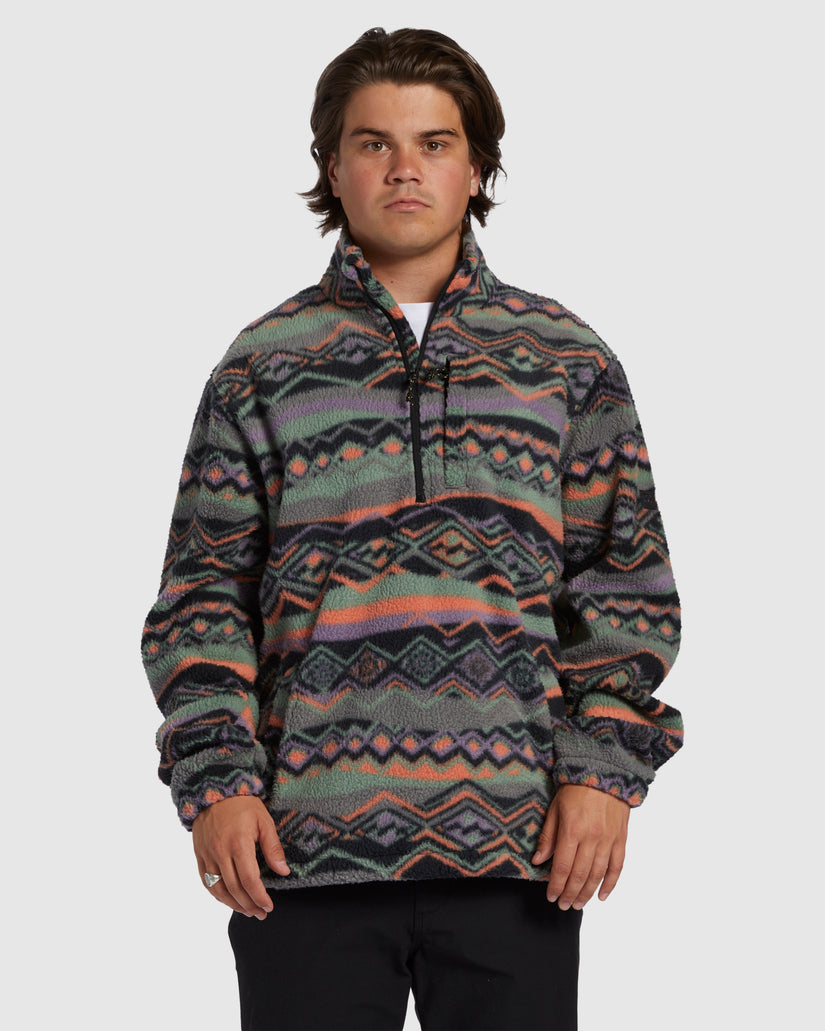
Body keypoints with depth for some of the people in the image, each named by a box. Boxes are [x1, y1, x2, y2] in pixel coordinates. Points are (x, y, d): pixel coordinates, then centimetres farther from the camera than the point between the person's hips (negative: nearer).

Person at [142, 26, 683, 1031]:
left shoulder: (568, 363, 11)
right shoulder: (262, 366, 10)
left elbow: (628, 586, 8)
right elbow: (203, 594, 8)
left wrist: (606, 768, -4)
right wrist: (216, 779, -4)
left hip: (517, 837, 0)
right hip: (308, 838, 0)